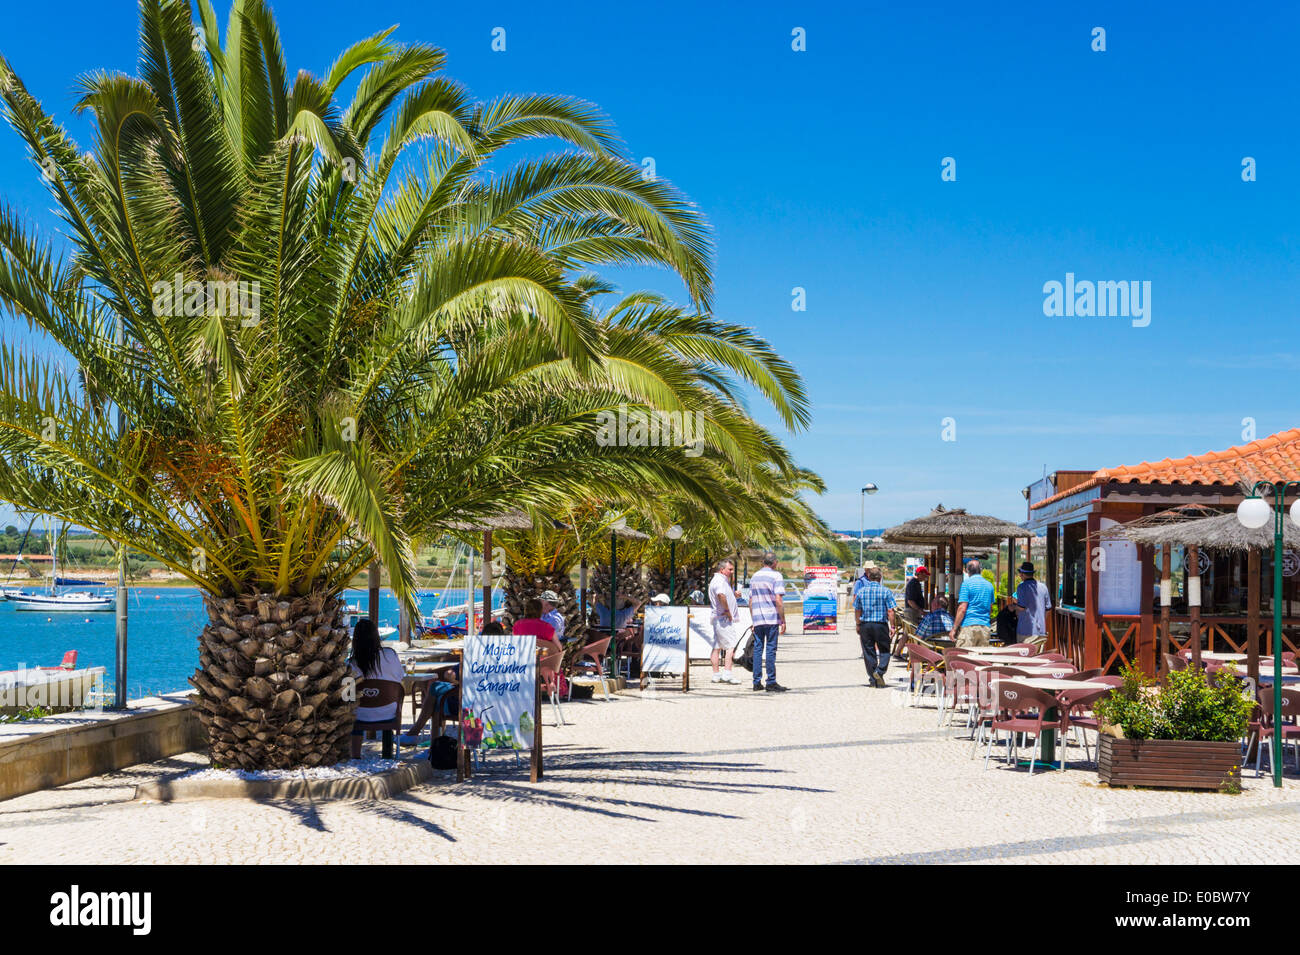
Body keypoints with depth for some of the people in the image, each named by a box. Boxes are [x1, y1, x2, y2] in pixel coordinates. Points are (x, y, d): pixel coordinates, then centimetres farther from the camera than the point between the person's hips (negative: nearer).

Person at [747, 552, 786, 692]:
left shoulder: (754, 577, 14)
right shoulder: (776, 576, -6)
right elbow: (778, 600, -13)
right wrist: (783, 621, -9)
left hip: (757, 619, 5)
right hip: (772, 618, -5)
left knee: (757, 649, 8)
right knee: (770, 649, -4)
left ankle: (757, 682, 8)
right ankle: (771, 682, -4)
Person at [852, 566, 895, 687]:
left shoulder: (861, 591, 2)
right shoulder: (885, 591, -5)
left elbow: (857, 611, 7)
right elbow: (890, 611, -7)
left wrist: (858, 625, 17)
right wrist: (892, 626, 1)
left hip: (865, 625, 2)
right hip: (881, 624, -2)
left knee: (869, 653, 8)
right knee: (884, 651, 9)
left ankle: (873, 679, 10)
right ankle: (879, 671, -12)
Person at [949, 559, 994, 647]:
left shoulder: (967, 583, -5)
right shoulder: (989, 585, 14)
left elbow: (962, 609, -10)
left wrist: (954, 629, -7)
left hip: (969, 626, -6)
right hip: (985, 627, 6)